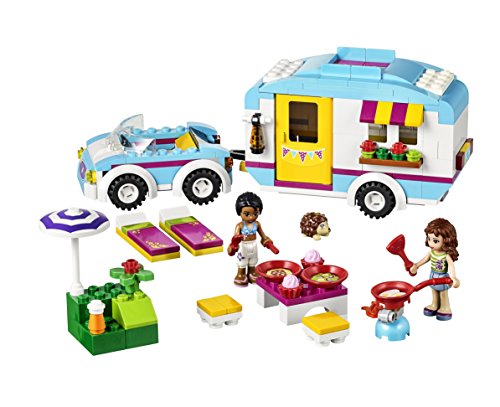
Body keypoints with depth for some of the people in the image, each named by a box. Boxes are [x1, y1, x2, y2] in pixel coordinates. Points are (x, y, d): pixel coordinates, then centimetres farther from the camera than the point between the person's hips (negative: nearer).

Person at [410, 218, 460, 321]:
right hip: (433, 276, 6)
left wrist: (453, 277, -58)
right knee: (434, 292, 25)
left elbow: (451, 266, -43)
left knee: (443, 294, 17)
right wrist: (416, 265, 5)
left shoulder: (447, 255, -32)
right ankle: (435, 305, 47)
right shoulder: (432, 251, -14)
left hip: (443, 277, -6)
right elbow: (426, 259, 3)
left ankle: (445, 308, 37)